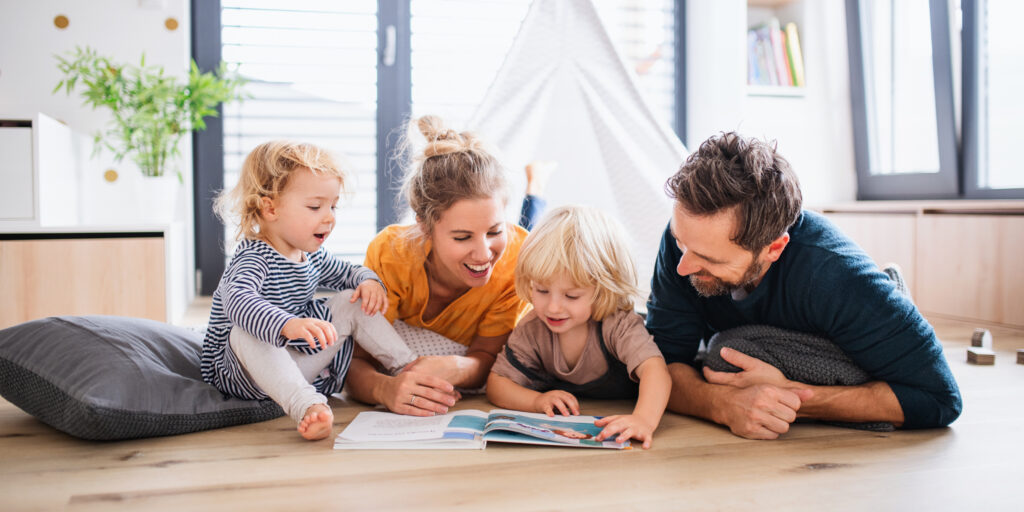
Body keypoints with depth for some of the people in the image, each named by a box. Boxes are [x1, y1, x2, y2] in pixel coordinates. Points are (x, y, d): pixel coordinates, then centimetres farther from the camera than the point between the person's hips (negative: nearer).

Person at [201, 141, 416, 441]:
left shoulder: (312, 256, 4)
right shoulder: (253, 259, -23)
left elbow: (346, 272, 24)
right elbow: (237, 300, -45)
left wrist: (369, 281, -1)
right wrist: (287, 324, -64)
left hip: (304, 364, 8)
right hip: (246, 374, -7)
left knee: (352, 301, 3)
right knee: (245, 334, -39)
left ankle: (408, 366, 2)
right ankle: (306, 406, -54)